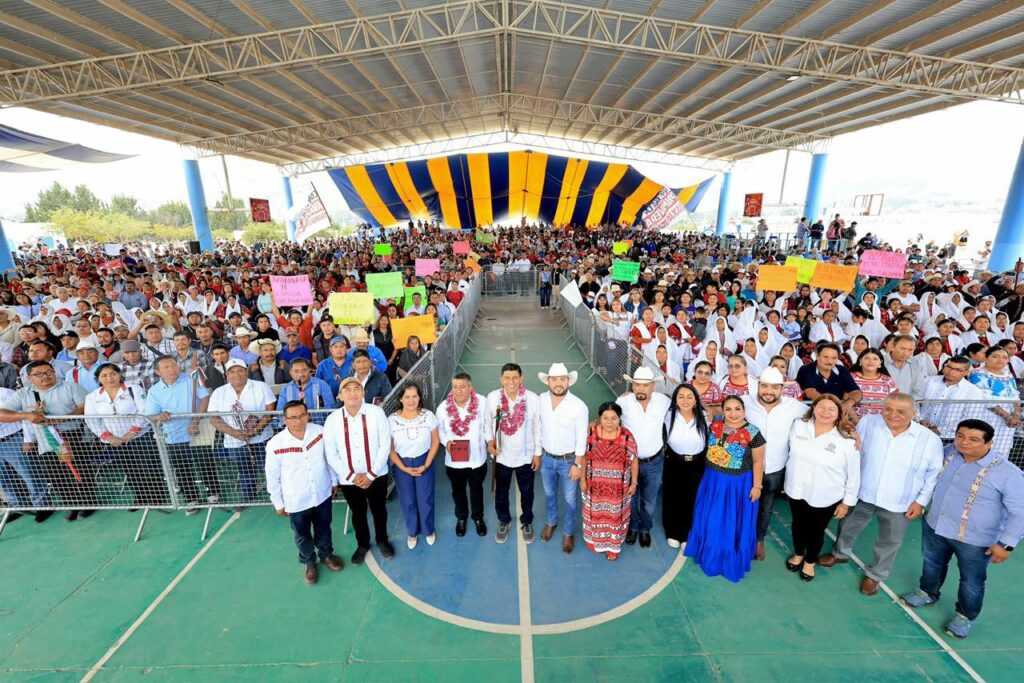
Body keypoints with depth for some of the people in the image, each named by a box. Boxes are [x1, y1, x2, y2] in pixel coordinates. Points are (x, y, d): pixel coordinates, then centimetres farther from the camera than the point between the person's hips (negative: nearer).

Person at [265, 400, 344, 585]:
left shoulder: (320, 432, -16)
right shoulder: (275, 445, -22)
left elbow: (330, 458, 0)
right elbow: (272, 477, -8)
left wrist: (334, 481, 8)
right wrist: (278, 503, 0)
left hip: (323, 494, 2)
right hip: (296, 501, -1)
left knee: (323, 528, 24)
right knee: (302, 535, 22)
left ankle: (326, 554, 51)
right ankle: (308, 562, 49)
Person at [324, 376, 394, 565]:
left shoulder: (376, 412, -16)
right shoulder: (332, 419, -11)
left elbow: (385, 445, -14)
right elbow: (331, 454, -7)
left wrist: (371, 474, -15)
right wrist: (352, 475, -12)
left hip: (376, 476, -1)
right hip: (348, 479, 1)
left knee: (379, 510, 20)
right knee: (358, 513, 22)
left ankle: (382, 541, 47)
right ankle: (362, 545, 48)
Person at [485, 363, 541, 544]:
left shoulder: (533, 399, -17)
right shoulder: (492, 397, -15)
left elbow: (537, 428, -6)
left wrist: (537, 453, -2)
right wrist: (489, 441, -17)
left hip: (526, 456, 0)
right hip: (502, 455, 1)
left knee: (527, 492, 19)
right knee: (501, 492, 19)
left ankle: (527, 522, 46)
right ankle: (504, 521, 47)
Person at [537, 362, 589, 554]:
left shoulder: (579, 406, -23)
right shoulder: (541, 400, -11)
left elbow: (581, 439, -15)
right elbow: (538, 426, 2)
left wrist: (578, 465, -12)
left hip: (568, 460, -3)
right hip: (547, 458, 3)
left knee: (569, 499, 16)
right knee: (549, 494, 24)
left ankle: (569, 533, 40)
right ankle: (551, 522, 51)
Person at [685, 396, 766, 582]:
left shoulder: (753, 433, -18)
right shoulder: (714, 423, -9)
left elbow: (758, 462, -9)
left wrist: (757, 486, -7)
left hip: (738, 484, -4)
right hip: (713, 480, 4)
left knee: (733, 523, 12)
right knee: (711, 520, 19)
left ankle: (731, 560, 36)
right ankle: (710, 554, 42)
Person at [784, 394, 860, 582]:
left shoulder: (847, 441, -19)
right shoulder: (798, 426, -11)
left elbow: (853, 475, -8)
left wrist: (847, 502, -3)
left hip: (825, 498, -2)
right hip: (796, 491, 2)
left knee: (816, 531, 18)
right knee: (798, 525, 23)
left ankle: (810, 561, 45)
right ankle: (798, 554, 49)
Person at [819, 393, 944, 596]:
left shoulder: (930, 440, -15)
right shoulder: (867, 423, -15)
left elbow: (933, 474, -3)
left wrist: (921, 501, -4)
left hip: (899, 504, -1)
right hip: (862, 494, 1)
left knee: (889, 543, 20)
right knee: (847, 527, 22)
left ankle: (875, 574, 44)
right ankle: (841, 554, 50)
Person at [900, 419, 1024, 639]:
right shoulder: (947, 452, -9)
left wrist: (1006, 544, -16)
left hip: (974, 540, -4)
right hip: (934, 526, 4)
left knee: (971, 581, 17)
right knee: (931, 563, 25)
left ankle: (965, 616, 40)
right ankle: (928, 593, 49)